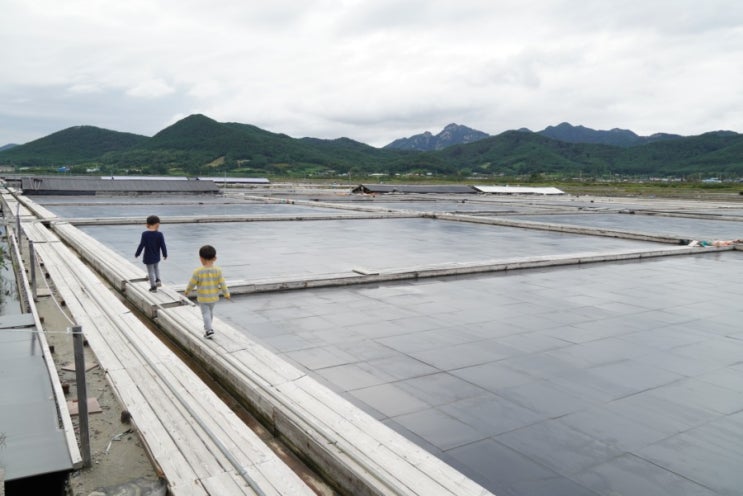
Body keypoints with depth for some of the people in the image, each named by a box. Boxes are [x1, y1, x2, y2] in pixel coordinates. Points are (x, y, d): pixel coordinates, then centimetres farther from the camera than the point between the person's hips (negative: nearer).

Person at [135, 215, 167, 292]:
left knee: (150, 271, 9)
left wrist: (137, 254, 2)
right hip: (156, 257, 2)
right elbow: (163, 246, -8)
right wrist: (165, 255, 7)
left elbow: (141, 245, -12)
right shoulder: (159, 234, -13)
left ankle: (153, 286, 17)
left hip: (148, 257, -2)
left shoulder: (145, 234, -15)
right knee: (156, 268, 30)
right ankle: (157, 280, 22)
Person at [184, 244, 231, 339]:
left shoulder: (197, 271, -20)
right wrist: (226, 293, 6)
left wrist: (187, 291, 10)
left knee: (205, 313, 6)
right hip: (214, 297, 4)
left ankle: (209, 330, -5)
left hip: (203, 298, -4)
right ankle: (207, 326, 40)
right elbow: (222, 283, -8)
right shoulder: (218, 270, -13)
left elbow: (192, 283, -10)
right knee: (210, 311, 23)